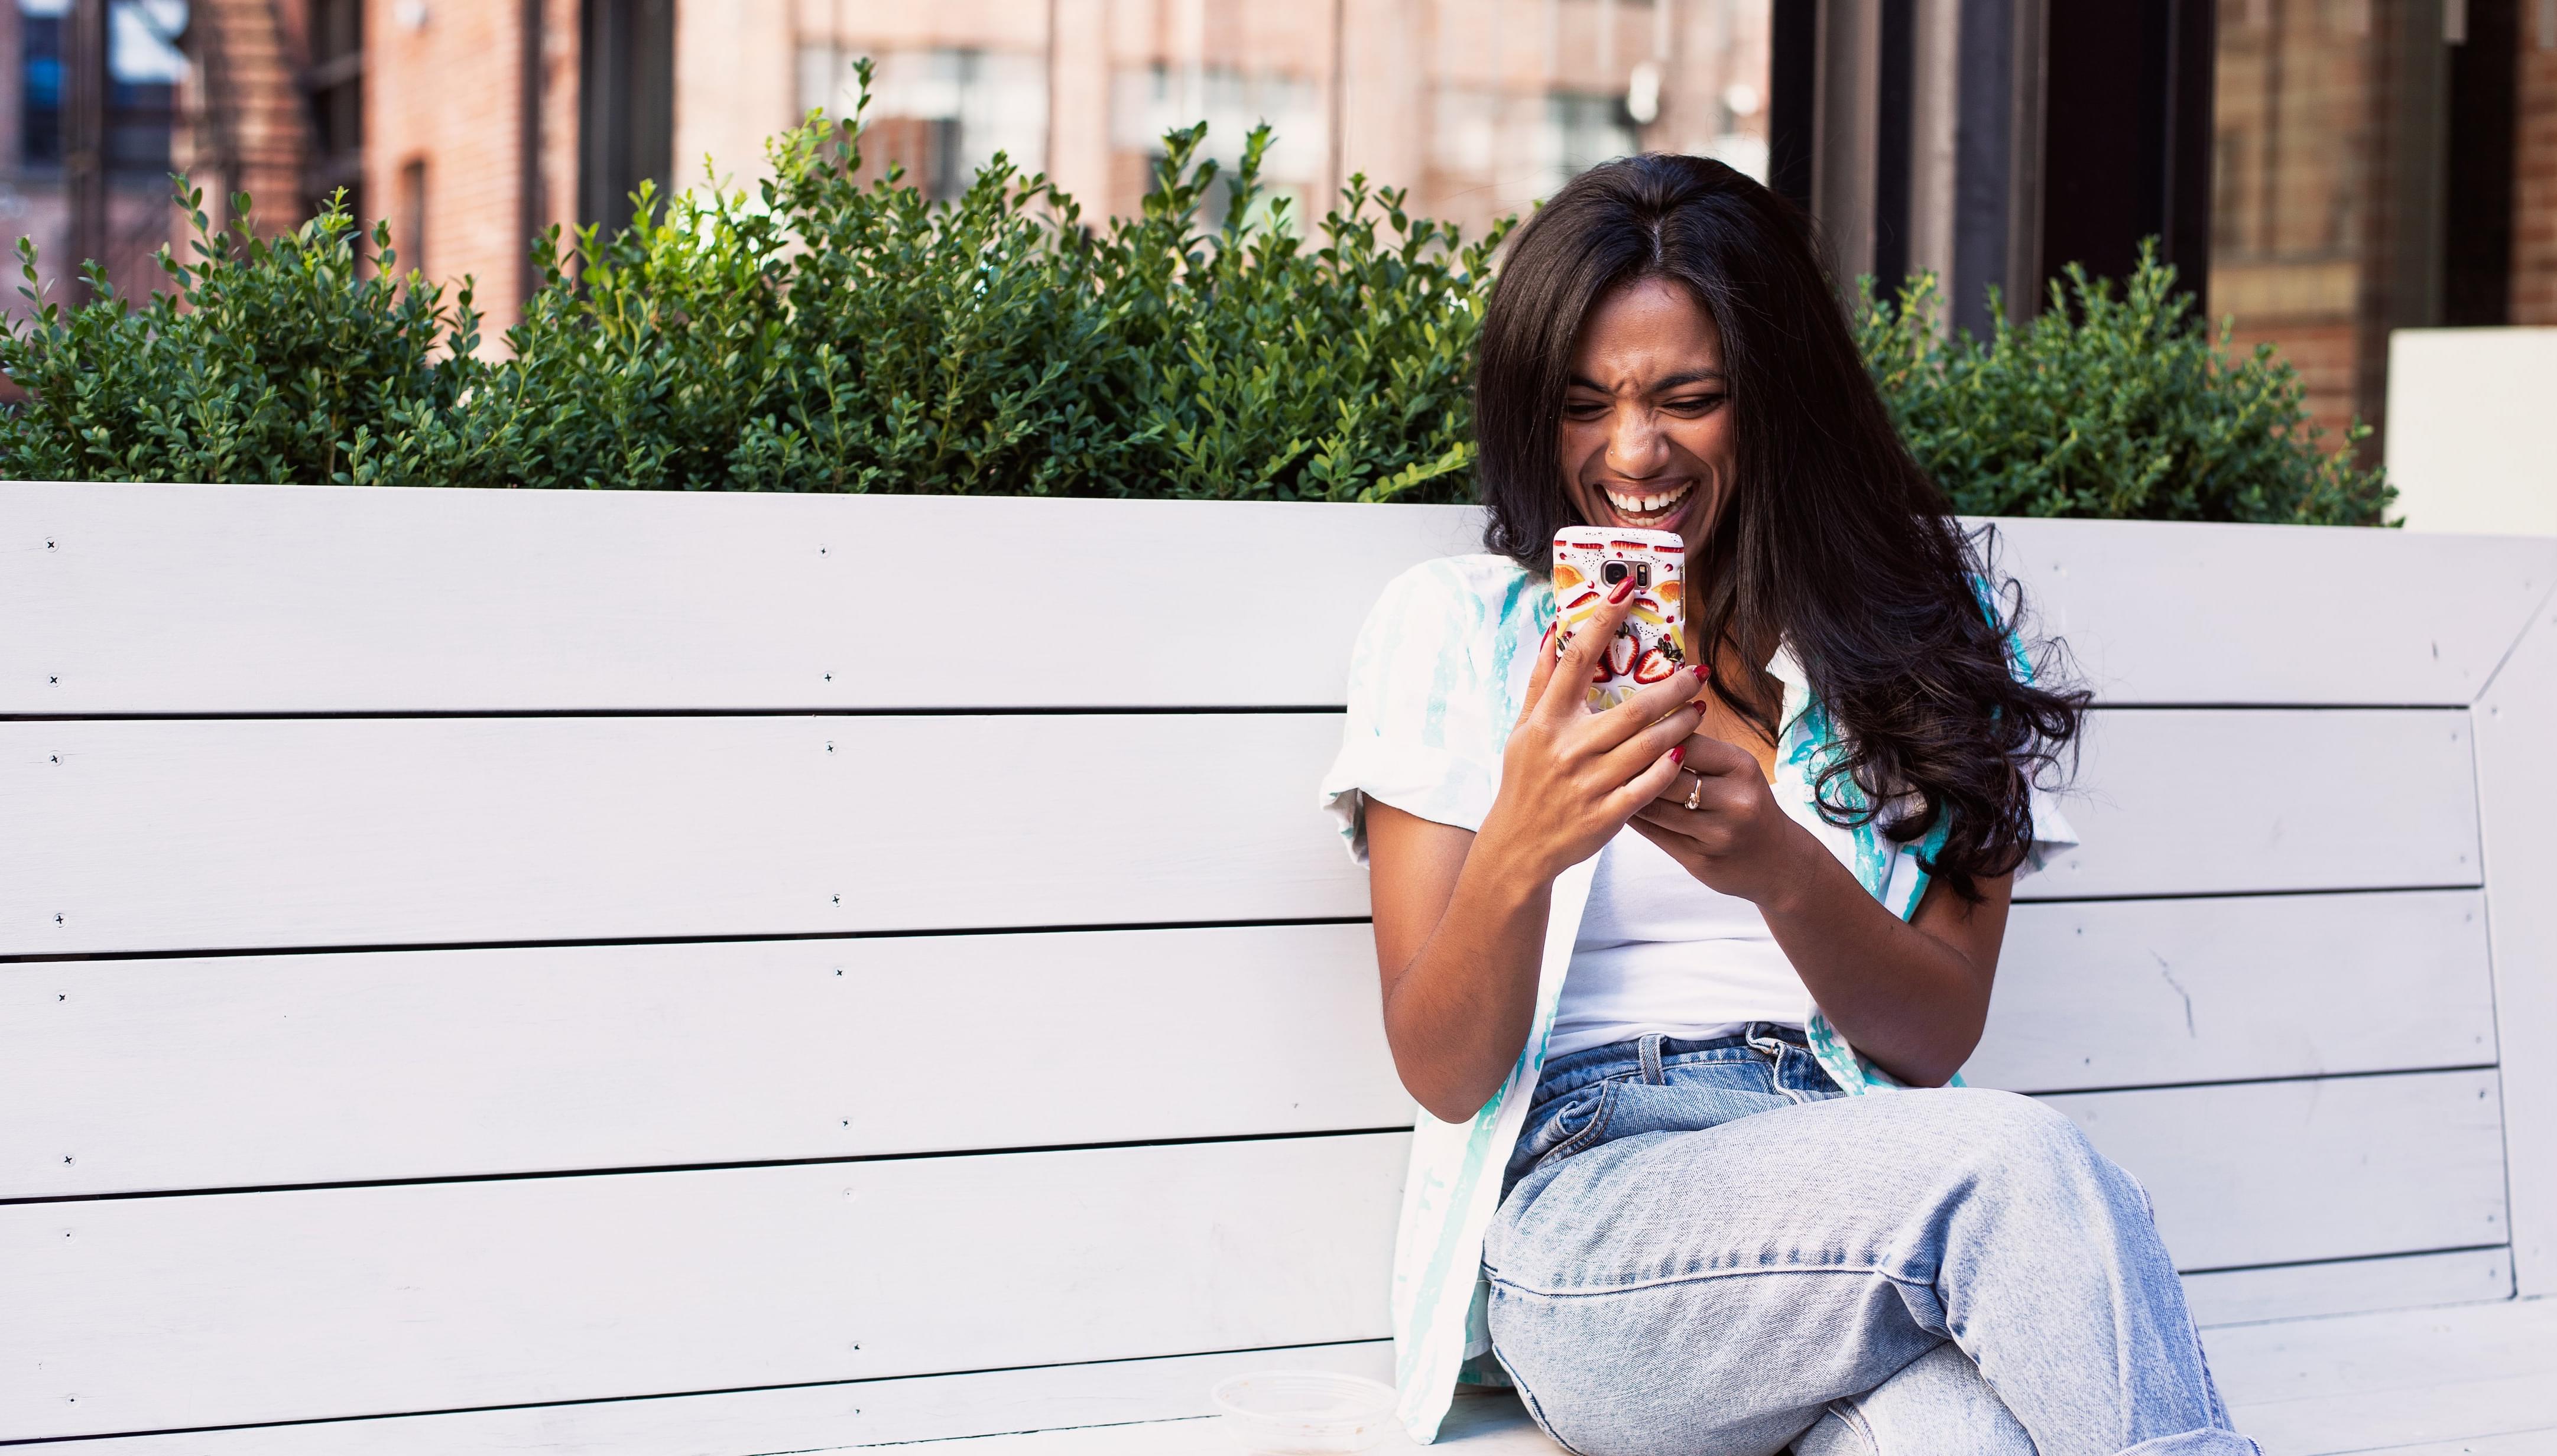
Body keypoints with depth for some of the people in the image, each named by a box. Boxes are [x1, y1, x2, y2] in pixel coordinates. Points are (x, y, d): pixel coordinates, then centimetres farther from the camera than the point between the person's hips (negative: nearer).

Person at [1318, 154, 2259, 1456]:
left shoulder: (1926, 629, 14)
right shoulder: (1454, 630, 9)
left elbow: (1937, 1039, 8)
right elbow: (1443, 1075, 4)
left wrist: (1781, 871, -14)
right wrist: (1519, 850, -18)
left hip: (1868, 1181, 1)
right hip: (1577, 1194, -1)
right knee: (2017, 1165, -32)